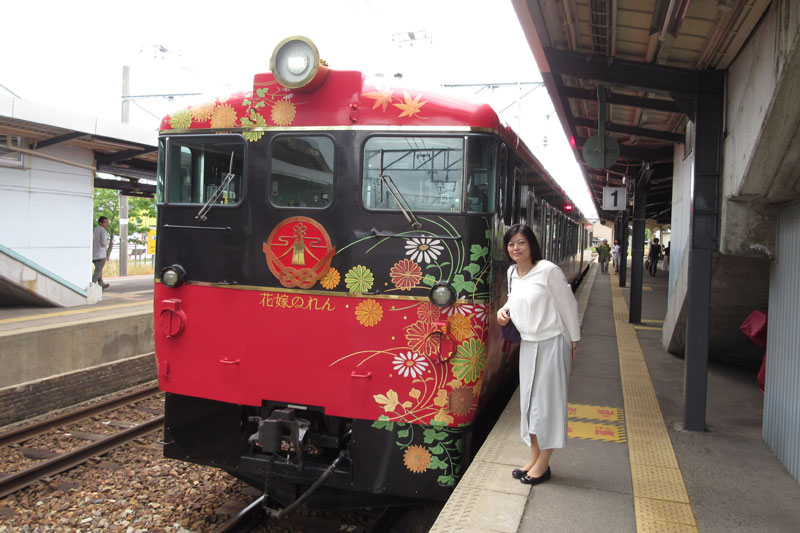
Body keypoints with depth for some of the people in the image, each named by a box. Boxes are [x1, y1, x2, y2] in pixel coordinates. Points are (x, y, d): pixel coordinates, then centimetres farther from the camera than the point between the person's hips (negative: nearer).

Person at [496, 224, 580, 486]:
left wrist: (574, 340, -6)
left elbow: (568, 305, -11)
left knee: (547, 401, 0)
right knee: (528, 400, 12)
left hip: (552, 343, -7)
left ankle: (543, 464, 12)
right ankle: (534, 457, 25)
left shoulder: (548, 270, -17)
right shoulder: (512, 272, 5)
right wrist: (504, 309, 0)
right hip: (528, 344, 7)